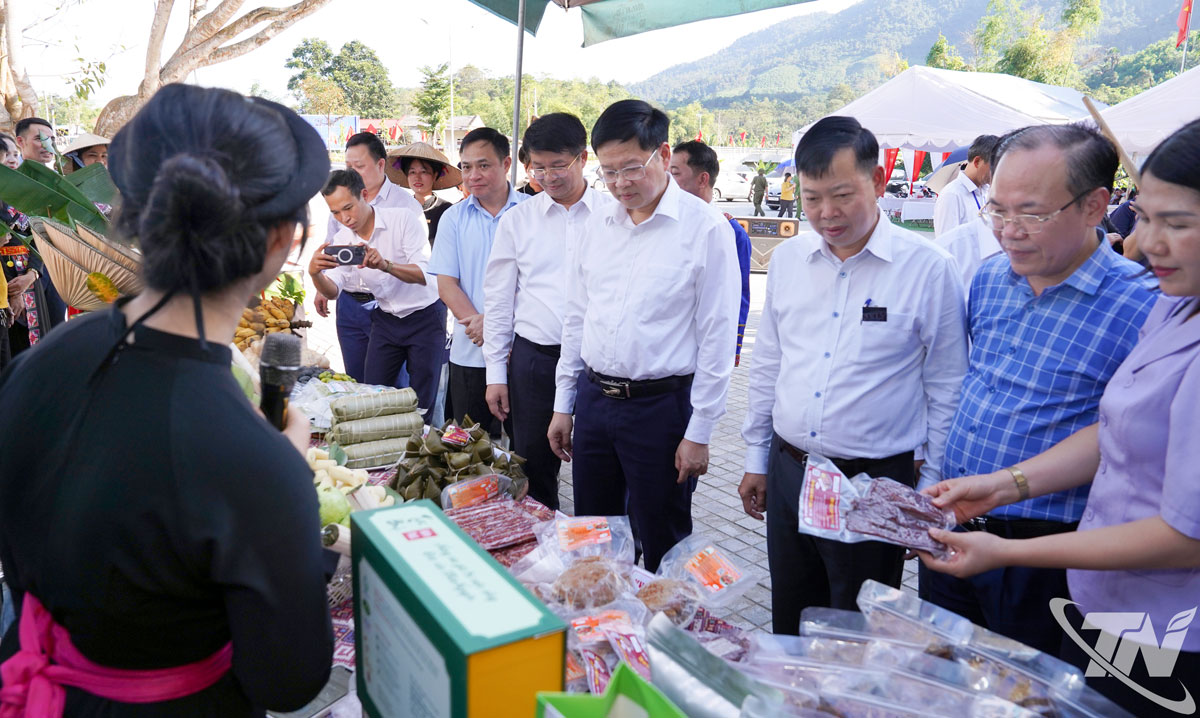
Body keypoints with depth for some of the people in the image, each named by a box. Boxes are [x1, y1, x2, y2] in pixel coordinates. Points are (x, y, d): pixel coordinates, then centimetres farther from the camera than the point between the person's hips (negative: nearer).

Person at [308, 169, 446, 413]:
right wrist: (315, 273, -29)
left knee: (423, 401, 0)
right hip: (386, 318, 5)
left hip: (425, 316, -5)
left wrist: (385, 265, -43)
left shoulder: (402, 219, -17)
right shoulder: (342, 240, -1)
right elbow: (332, 291, -7)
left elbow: (424, 274, -26)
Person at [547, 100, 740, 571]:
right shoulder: (599, 229, 8)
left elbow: (717, 338, -10)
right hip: (593, 398, 6)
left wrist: (699, 432, -11)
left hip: (660, 405, -6)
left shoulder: (704, 228, -10)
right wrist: (563, 405, 13)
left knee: (662, 550, 8)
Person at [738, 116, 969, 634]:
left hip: (876, 481, -4)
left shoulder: (928, 269, -10)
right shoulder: (787, 259, 3)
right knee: (788, 628, 20)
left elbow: (947, 390, -4)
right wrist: (757, 459, 13)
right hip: (788, 472, 4)